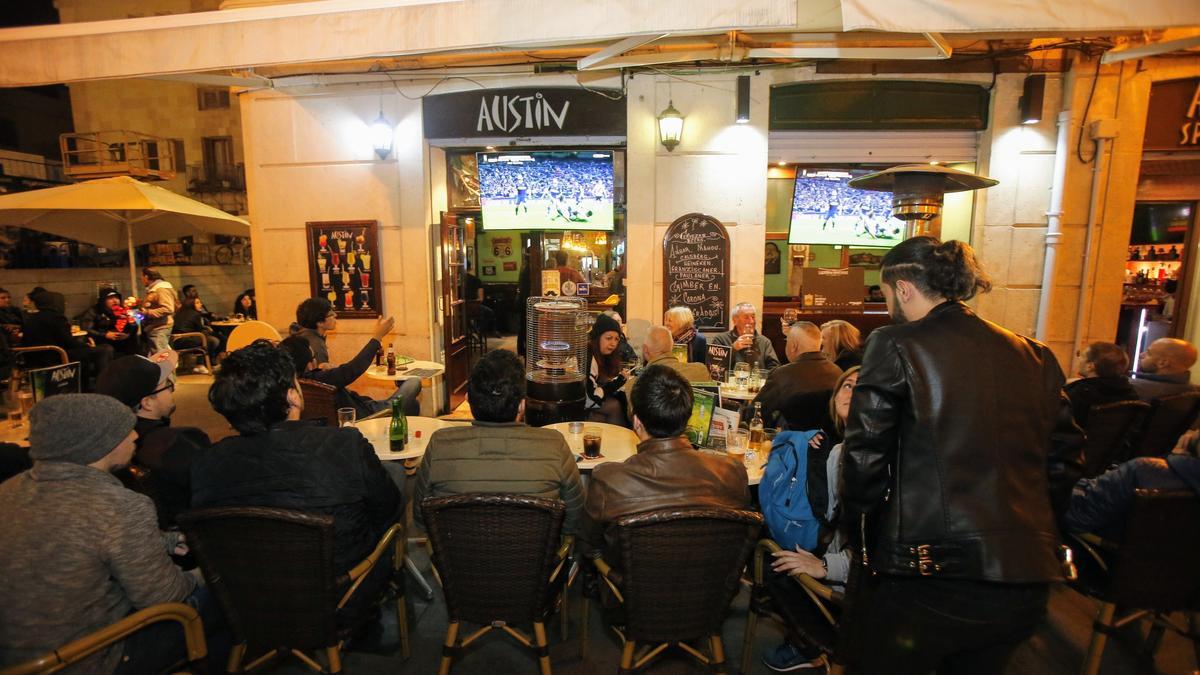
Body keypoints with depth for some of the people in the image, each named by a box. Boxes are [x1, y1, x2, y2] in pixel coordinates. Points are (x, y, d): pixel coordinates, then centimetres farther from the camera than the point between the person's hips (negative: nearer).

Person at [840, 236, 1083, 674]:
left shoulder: (895, 345, -10)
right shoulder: (1034, 357, 7)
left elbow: (865, 456, -11)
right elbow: (1063, 460, 12)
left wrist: (860, 540, 2)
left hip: (929, 572, -6)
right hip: (1028, 579, 7)